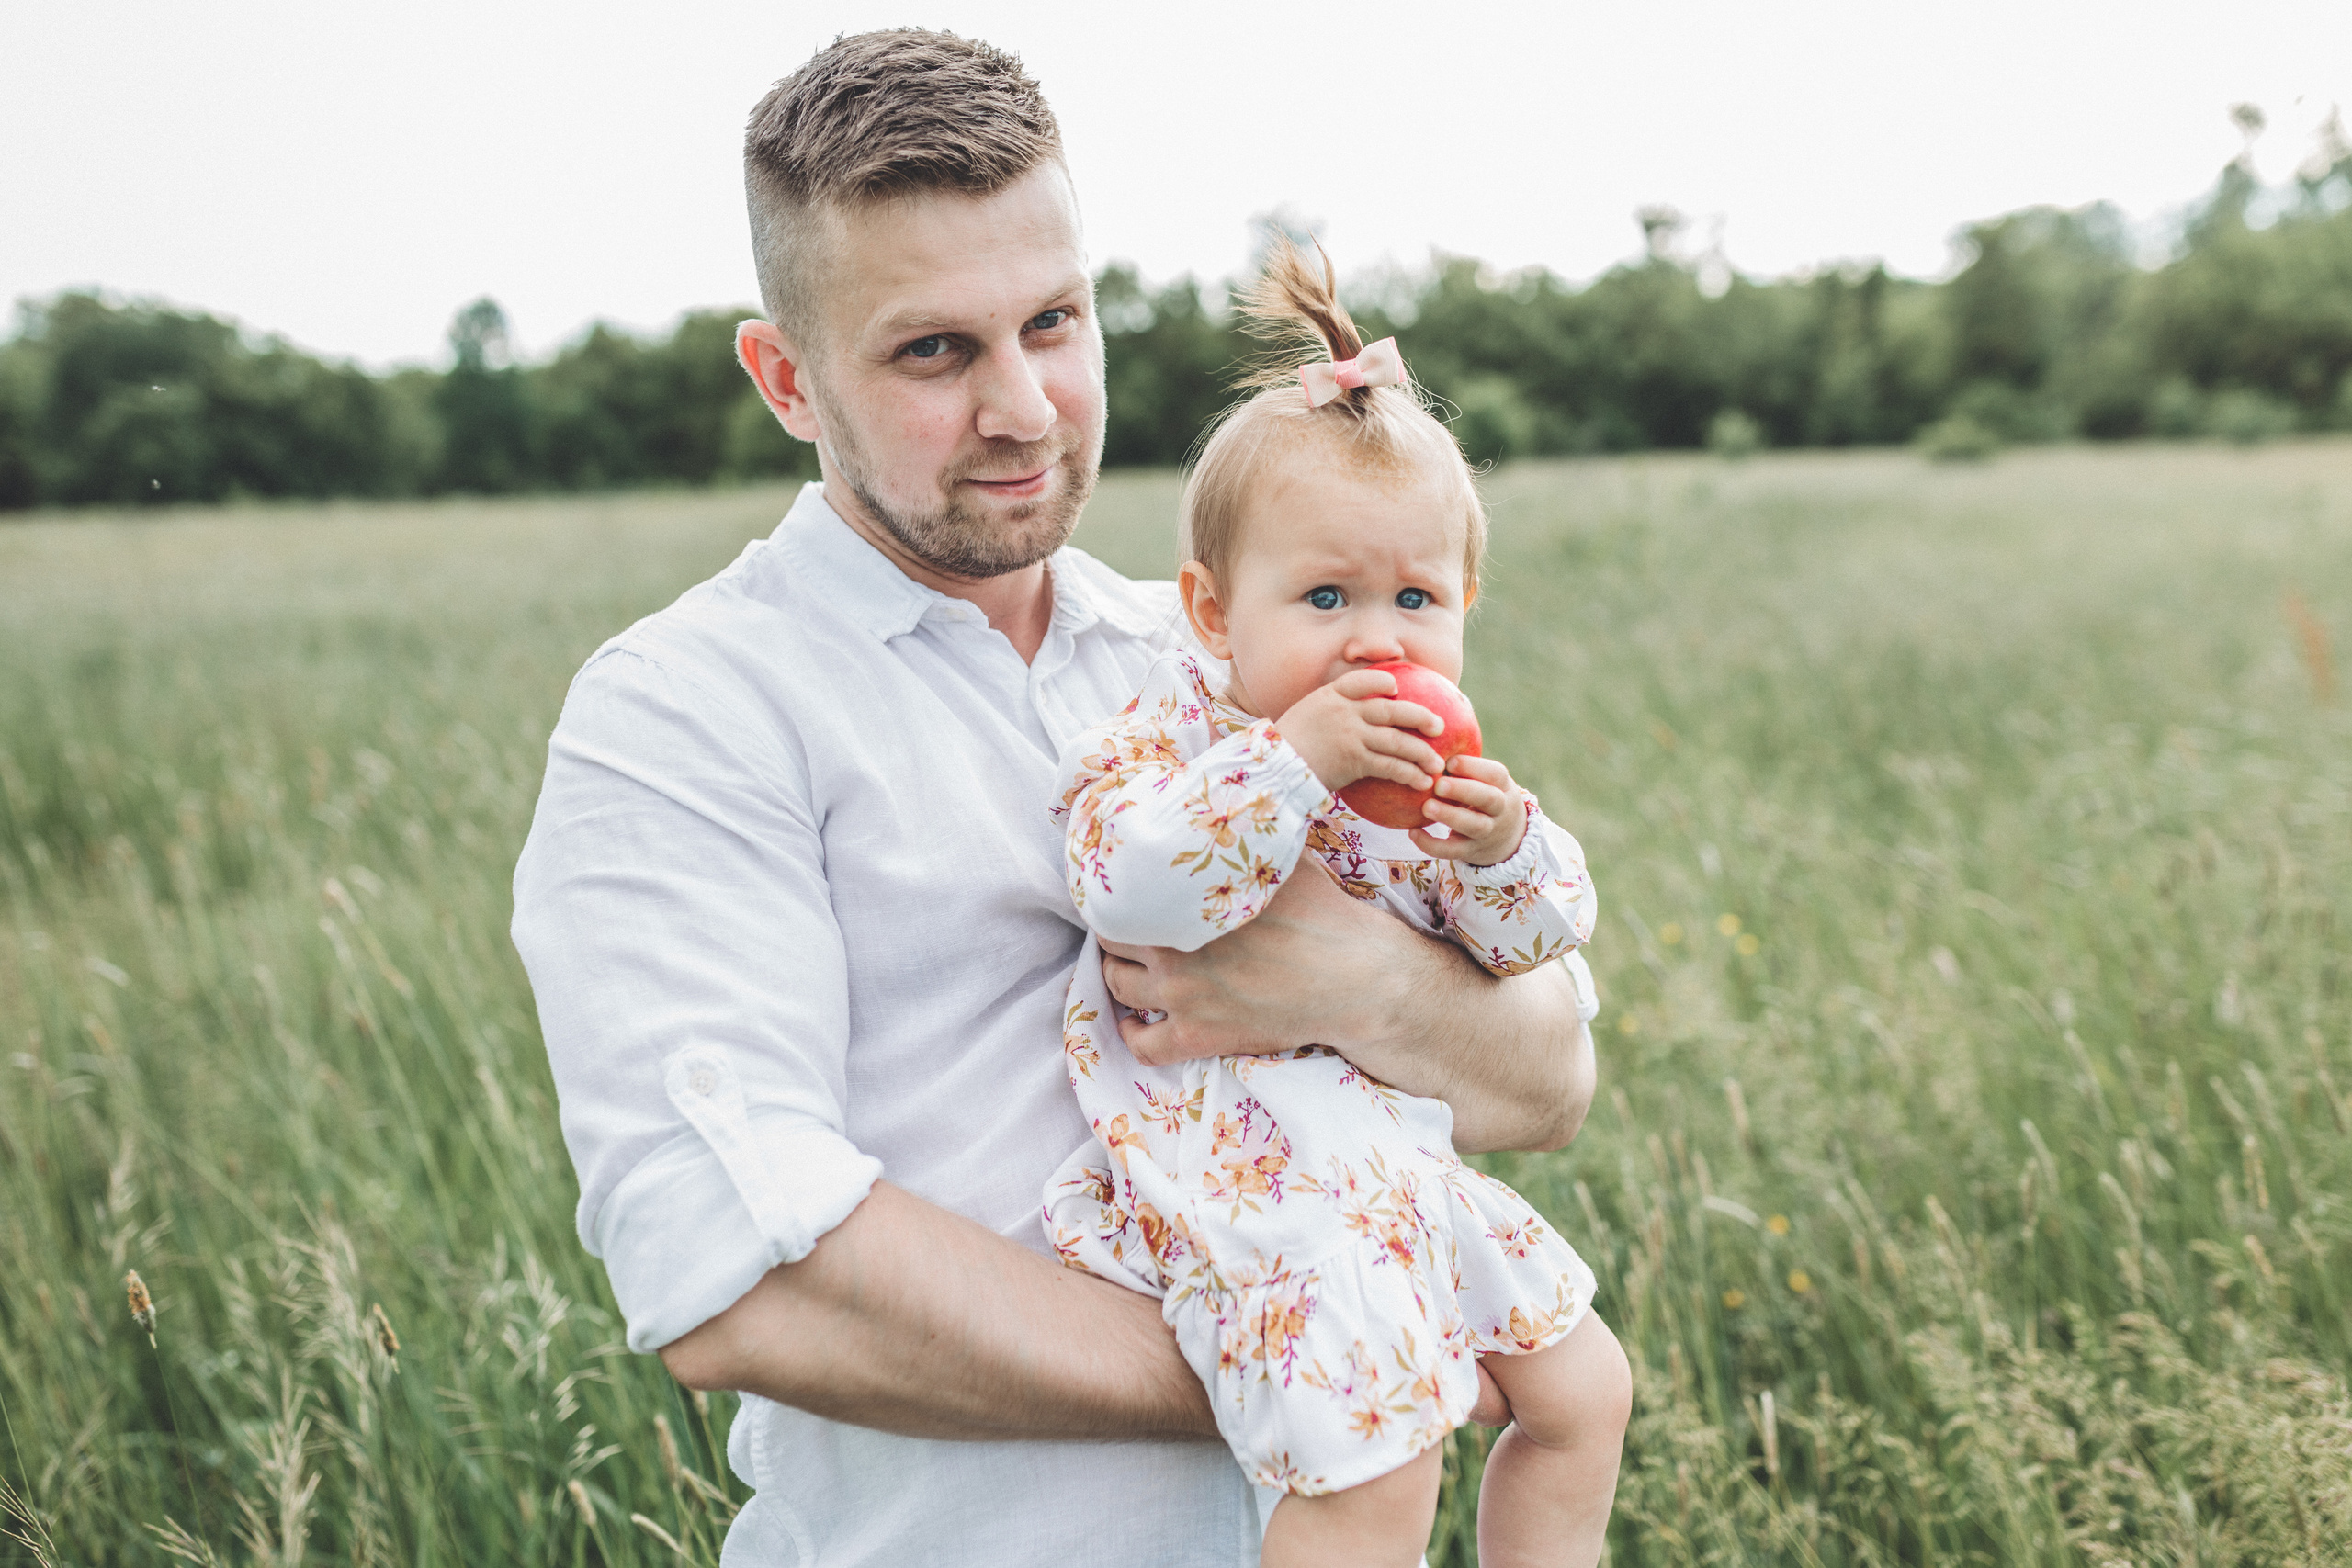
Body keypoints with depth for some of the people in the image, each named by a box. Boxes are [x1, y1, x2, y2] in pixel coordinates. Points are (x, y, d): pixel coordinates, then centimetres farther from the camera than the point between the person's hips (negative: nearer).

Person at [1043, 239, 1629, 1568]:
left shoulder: (1429, 770, 8)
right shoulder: (1174, 734, -10)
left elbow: (1543, 941, 7)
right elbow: (1127, 883, -29)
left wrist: (1504, 853, -15)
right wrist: (1294, 758, -32)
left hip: (1406, 1164, 8)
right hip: (1253, 1181, -7)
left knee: (1584, 1385, 18)